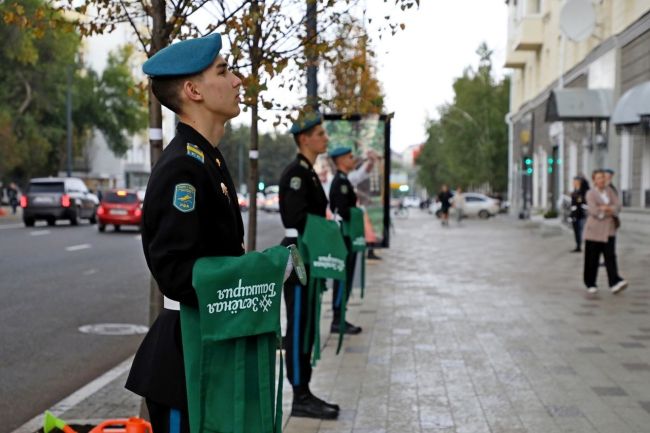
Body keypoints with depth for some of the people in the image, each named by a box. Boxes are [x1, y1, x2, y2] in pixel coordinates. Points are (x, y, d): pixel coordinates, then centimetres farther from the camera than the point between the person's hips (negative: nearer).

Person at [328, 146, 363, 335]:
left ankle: (339, 319, 18)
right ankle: (338, 322, -2)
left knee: (344, 279, 13)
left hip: (344, 236, 10)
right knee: (343, 279, -6)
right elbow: (343, 211, -23)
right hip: (345, 236, -10)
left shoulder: (341, 180, 16)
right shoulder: (341, 182, -16)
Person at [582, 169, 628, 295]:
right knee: (592, 258, 2)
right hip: (594, 230, -3)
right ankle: (590, 284, 13)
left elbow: (617, 205, -1)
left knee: (610, 256, -8)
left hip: (608, 229, 3)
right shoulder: (591, 193, -5)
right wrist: (610, 211, -8)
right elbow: (593, 210, -17)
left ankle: (615, 283, -18)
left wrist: (606, 209, -19)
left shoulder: (609, 191, 9)